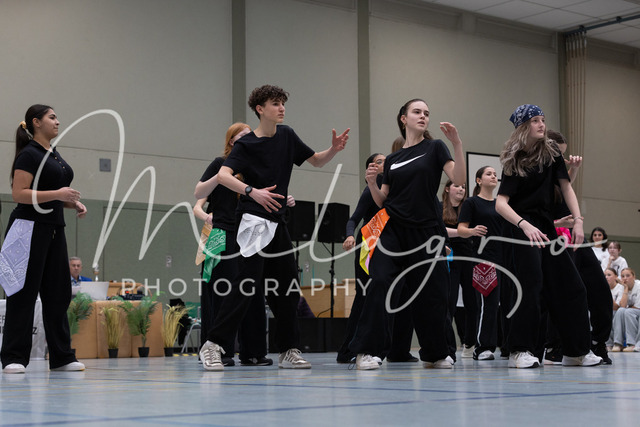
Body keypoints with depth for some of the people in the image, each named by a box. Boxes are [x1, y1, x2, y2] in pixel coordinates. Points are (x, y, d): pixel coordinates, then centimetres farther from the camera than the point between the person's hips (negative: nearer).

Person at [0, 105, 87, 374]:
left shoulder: (54, 154, 17)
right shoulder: (29, 154, -9)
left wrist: (74, 203, 10)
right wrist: (57, 194, -22)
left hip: (54, 229, 9)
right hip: (31, 228, -9)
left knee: (58, 293, 8)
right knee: (24, 294, -6)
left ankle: (61, 357, 12)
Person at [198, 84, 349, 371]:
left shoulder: (286, 136, 11)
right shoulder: (246, 144, -7)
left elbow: (316, 161, 19)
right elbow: (223, 175, -19)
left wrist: (334, 150, -2)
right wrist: (251, 191, -33)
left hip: (277, 221, 7)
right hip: (253, 221, -7)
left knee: (288, 287, 7)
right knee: (247, 284, -15)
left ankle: (288, 351, 14)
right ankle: (213, 345, -11)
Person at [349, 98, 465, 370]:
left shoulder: (434, 148, 6)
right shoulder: (392, 159, 14)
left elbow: (459, 180, -10)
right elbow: (382, 201, 15)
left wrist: (457, 144, -20)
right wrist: (371, 183, -4)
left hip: (425, 230, -1)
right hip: (393, 229, 1)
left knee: (431, 293, 3)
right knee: (382, 283, -16)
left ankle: (435, 354, 20)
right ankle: (365, 351, -16)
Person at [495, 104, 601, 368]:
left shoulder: (551, 152, 8)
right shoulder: (514, 160, -5)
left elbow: (566, 187, 6)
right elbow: (501, 203, -14)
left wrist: (578, 221, -8)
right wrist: (525, 225, -30)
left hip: (546, 227, 6)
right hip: (520, 229, -6)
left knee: (570, 287, 4)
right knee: (531, 285, -17)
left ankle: (577, 351, 13)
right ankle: (520, 351, -13)